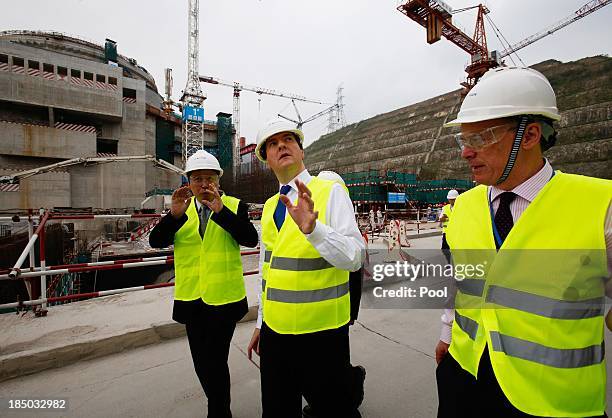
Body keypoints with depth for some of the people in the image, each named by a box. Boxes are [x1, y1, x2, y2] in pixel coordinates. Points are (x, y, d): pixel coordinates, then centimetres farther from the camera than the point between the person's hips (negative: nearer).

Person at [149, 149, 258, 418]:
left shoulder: (234, 206, -4)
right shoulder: (179, 209, 5)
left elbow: (251, 239, -18)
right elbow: (156, 242, -6)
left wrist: (220, 211, -28)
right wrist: (175, 214, -22)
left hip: (223, 297, -4)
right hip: (191, 297, 4)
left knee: (215, 361, 1)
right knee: (200, 362, 19)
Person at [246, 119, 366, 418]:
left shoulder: (330, 192, -11)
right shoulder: (269, 206, 7)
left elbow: (353, 258, -21)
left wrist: (312, 227, -37)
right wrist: (261, 323, 17)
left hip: (320, 331, -5)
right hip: (275, 330, 6)